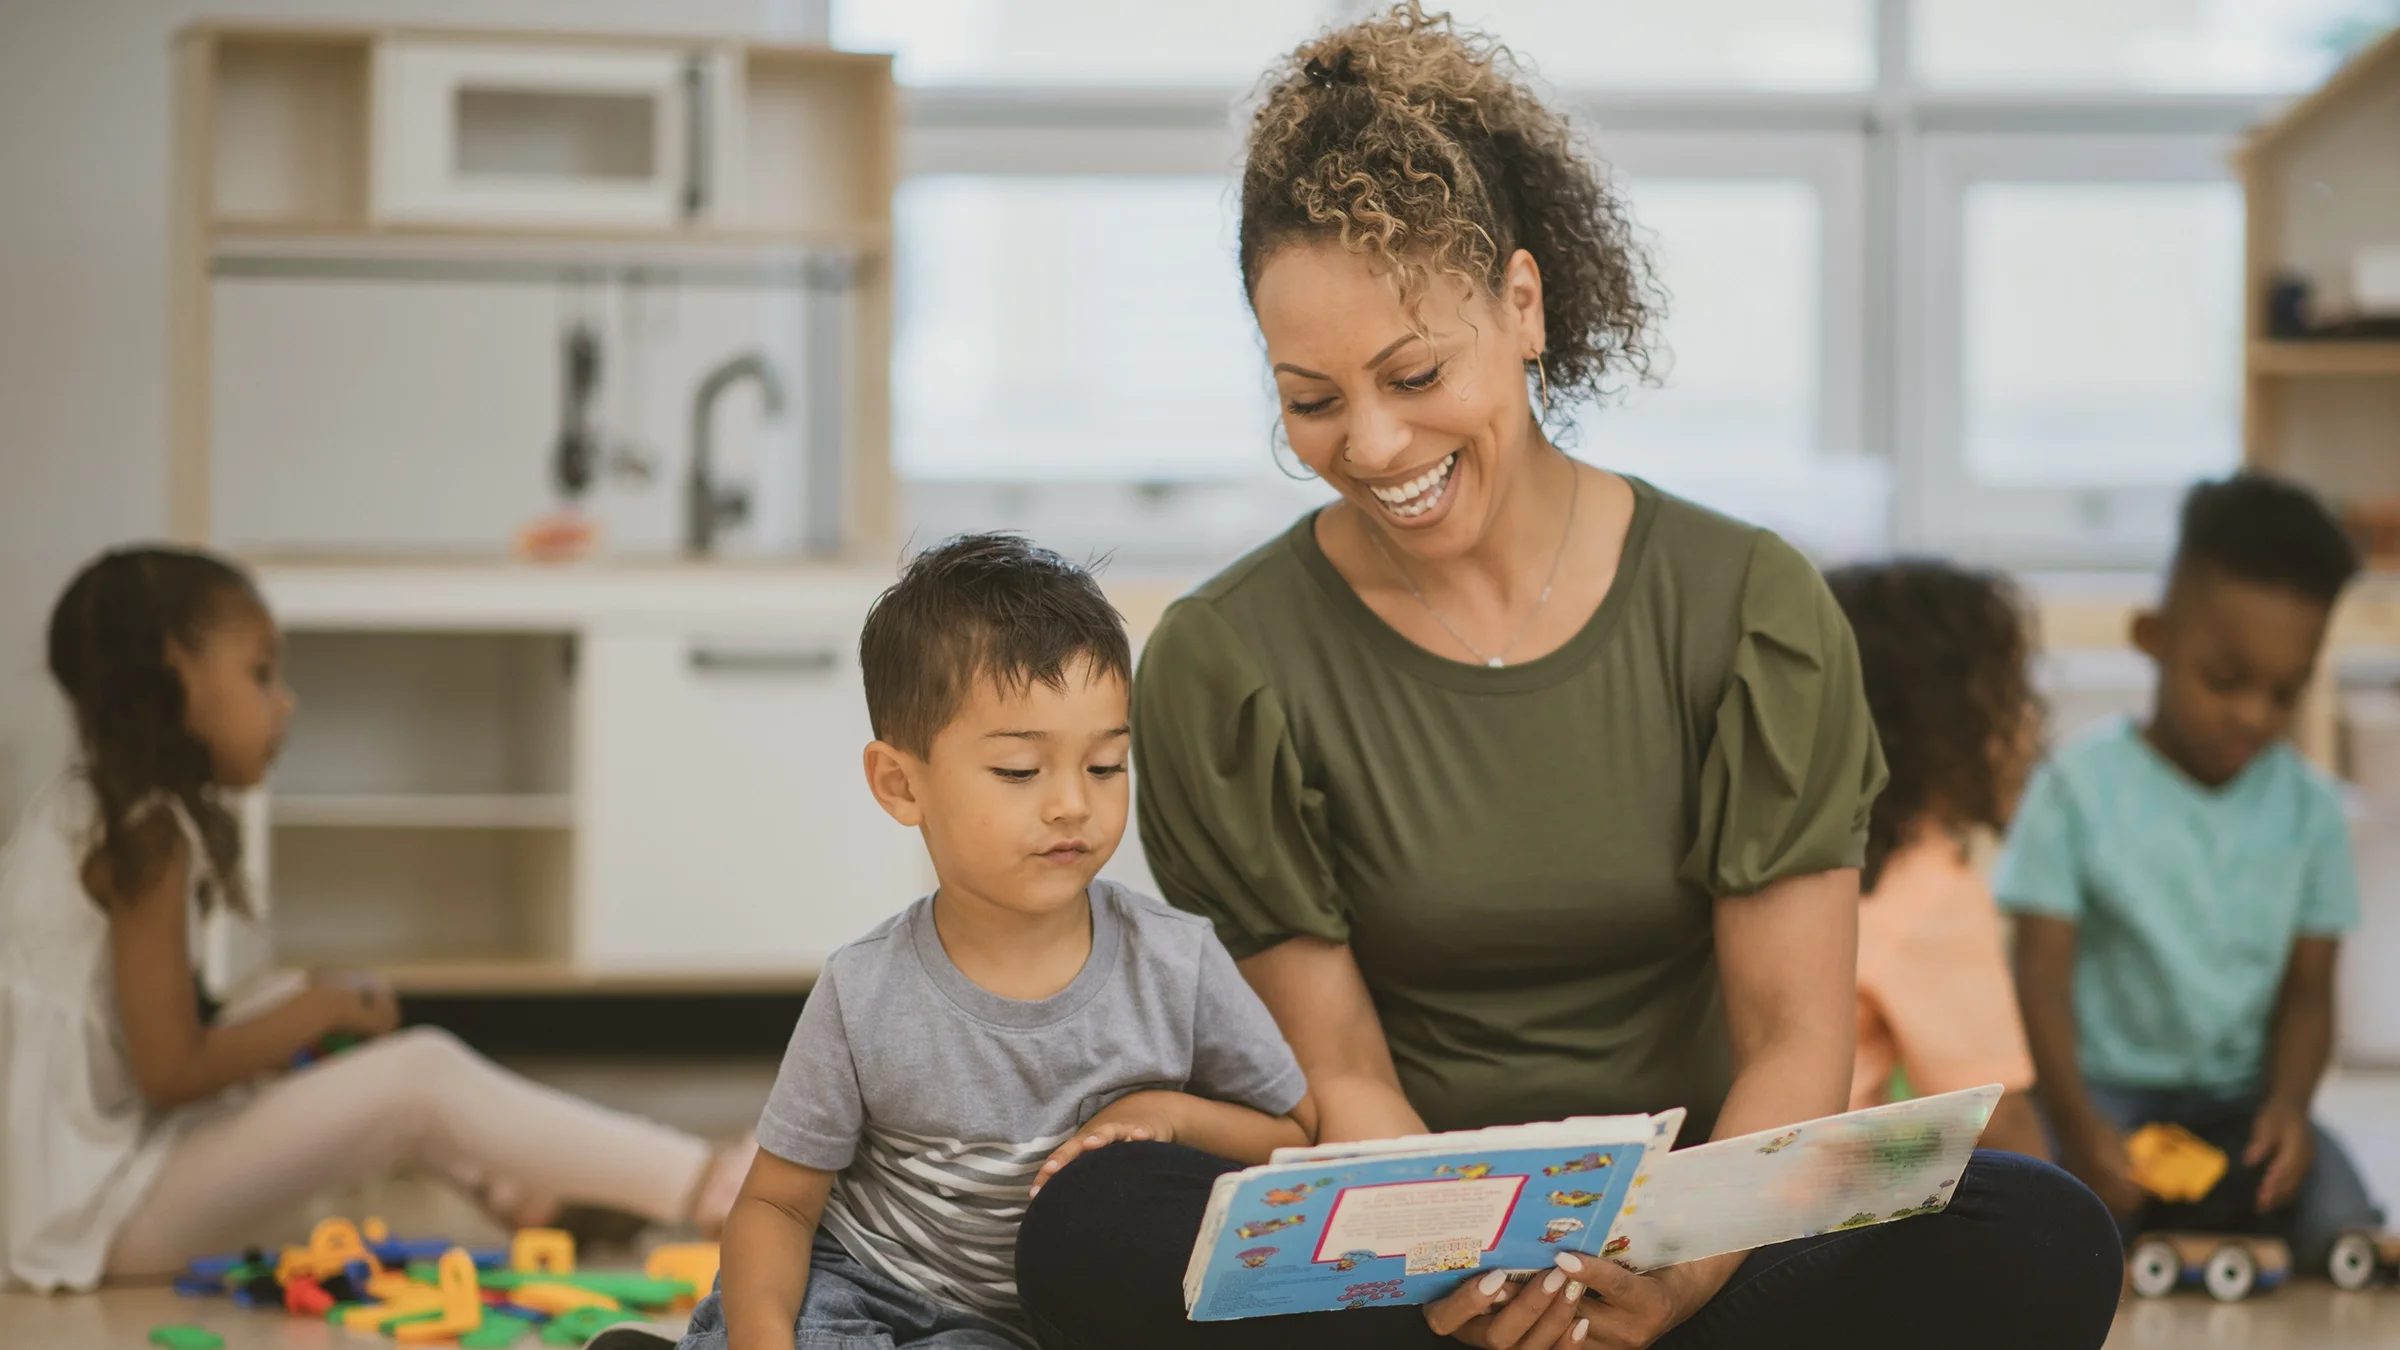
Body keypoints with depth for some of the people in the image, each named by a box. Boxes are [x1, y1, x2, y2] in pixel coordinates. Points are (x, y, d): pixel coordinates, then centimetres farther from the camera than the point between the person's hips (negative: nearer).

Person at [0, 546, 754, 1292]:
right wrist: (318, 1011, -5)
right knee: (422, 1077, -13)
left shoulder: (77, 812, 13)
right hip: (111, 1212, -10)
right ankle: (699, 1186, -12)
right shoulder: (146, 835, -16)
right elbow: (169, 1070, -19)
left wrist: (295, 1021, 6)